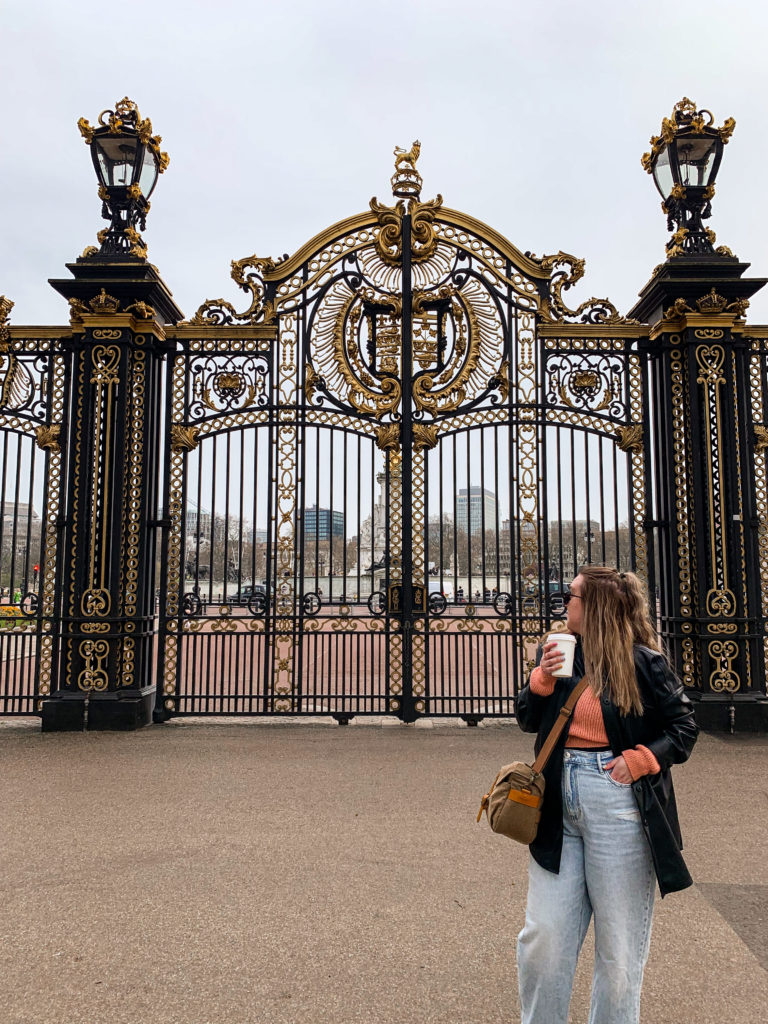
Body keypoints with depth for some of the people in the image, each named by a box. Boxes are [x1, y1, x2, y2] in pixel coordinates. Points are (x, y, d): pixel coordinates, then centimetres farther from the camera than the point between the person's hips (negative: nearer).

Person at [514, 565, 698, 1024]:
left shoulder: (642, 662, -6)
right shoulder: (558, 652, 7)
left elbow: (684, 728, 1)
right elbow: (527, 719, 10)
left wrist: (639, 760, -13)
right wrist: (542, 679, -6)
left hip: (617, 806, -4)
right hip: (558, 808, 4)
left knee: (619, 947, 9)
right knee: (543, 936, 8)